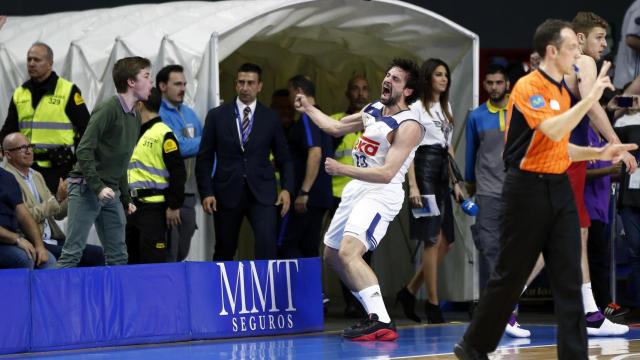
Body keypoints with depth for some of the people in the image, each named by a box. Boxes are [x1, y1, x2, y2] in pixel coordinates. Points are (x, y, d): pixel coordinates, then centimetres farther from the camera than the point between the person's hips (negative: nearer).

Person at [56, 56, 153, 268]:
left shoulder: (135, 117, 14)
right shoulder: (108, 109, -12)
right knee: (72, 253, -11)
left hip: (111, 193, 9)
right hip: (86, 188, -9)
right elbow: (84, 150, -17)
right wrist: (98, 187, -23)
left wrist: (126, 199, 19)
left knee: (118, 257, 7)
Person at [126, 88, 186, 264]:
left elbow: (177, 172, -14)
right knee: (131, 259, 10)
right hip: (132, 206, 9)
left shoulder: (163, 134, -10)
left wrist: (174, 206, -15)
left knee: (153, 261, -8)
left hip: (154, 208, -9)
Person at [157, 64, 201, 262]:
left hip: (189, 192, 7)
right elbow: (178, 148, -18)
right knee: (168, 255, -7)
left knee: (182, 253, 11)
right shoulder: (157, 114, -9)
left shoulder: (189, 114, 16)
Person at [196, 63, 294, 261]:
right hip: (227, 192, 1)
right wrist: (206, 192, -3)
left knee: (267, 242, -20)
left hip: (261, 192, 0)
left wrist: (286, 188, -1)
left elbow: (283, 158, 12)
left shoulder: (270, 118, 7)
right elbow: (204, 158, 5)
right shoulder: (216, 116, 5)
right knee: (224, 250, 7)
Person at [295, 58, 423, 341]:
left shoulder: (408, 126, -17)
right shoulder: (372, 110, 10)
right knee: (332, 255, 16)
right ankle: (375, 315, 22)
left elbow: (387, 173, -25)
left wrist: (342, 169, -29)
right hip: (357, 188, 10)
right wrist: (309, 109, 30)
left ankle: (382, 323, -30)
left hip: (381, 193, -10)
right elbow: (335, 127, 28)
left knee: (348, 252, -27)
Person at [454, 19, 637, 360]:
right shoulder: (527, 87, -12)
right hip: (528, 188, -7)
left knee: (569, 279, 0)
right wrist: (591, 97, -28)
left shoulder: (563, 93, 14)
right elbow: (553, 130, -26)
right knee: (510, 276, 3)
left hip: (559, 188, 7)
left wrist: (598, 153, 8)